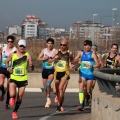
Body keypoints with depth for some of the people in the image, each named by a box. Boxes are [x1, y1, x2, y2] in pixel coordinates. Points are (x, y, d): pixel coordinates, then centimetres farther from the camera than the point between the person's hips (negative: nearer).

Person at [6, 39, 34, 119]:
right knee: (12, 95, -20)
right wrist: (8, 68, -2)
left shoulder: (27, 55, -6)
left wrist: (31, 65, -31)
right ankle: (12, 98, 18)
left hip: (23, 79, 0)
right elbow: (7, 61, 17)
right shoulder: (12, 55, -1)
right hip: (13, 78, 0)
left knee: (20, 98, 6)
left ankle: (15, 112, 28)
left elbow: (32, 69, -8)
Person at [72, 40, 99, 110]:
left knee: (88, 91, 6)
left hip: (90, 74, -2)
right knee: (81, 88, -14)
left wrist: (92, 66, -26)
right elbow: (74, 61, 5)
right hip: (82, 73, 2)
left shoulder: (93, 54, -3)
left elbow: (97, 64, -7)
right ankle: (81, 104, -19)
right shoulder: (81, 53, 8)